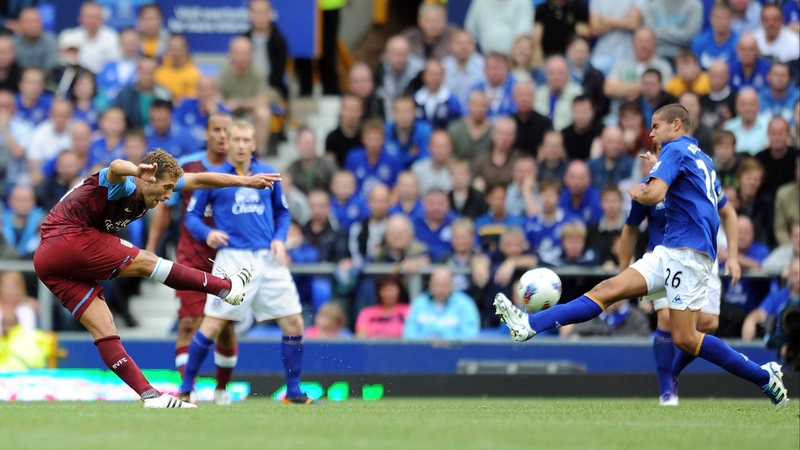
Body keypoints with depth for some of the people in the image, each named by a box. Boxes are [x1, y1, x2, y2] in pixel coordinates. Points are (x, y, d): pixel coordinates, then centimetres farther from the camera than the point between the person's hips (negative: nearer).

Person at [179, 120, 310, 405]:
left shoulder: (268, 175, 10)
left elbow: (282, 212, 20)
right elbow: (192, 216, 5)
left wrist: (280, 238, 1)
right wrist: (207, 233, -15)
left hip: (268, 260, 3)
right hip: (232, 258, -3)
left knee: (294, 324, 0)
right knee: (212, 325, -11)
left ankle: (293, 392, 13)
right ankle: (185, 388, 2)